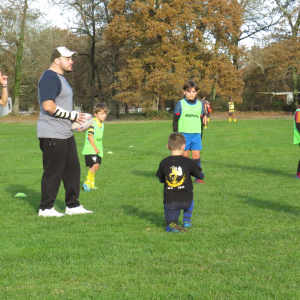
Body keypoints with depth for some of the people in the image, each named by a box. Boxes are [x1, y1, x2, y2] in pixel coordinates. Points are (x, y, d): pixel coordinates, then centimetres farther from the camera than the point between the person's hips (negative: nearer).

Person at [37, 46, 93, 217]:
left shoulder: (61, 78, 19)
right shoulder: (50, 78, -15)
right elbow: (48, 106, -25)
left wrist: (75, 118, 11)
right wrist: (72, 115, -18)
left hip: (66, 134, 11)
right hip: (52, 135, -11)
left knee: (73, 169, 12)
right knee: (53, 171, -4)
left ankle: (73, 206, 21)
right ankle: (46, 208, 6)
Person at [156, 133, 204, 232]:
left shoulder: (164, 163, -1)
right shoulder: (188, 162, -5)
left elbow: (161, 180, 13)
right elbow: (201, 176, 8)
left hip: (170, 201, 0)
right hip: (186, 200, 0)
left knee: (169, 226, 8)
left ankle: (171, 226, -24)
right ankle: (187, 221, 26)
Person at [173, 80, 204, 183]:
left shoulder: (200, 105, 11)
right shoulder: (181, 104, 0)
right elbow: (175, 120, 1)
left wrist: (201, 134, 17)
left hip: (196, 134, 3)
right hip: (184, 134, -2)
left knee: (196, 155, -2)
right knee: (184, 156, 1)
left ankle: (198, 177, 1)